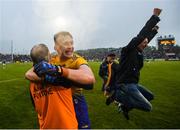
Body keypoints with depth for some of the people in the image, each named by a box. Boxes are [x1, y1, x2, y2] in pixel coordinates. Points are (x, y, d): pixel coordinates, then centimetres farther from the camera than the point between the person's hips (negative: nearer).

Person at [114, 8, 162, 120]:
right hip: (126, 85, -10)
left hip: (133, 84, 10)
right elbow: (141, 35, -21)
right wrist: (155, 17, -17)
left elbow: (147, 38, 27)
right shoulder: (129, 49, -14)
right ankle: (119, 95, -5)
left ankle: (126, 106, 19)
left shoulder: (138, 52, 10)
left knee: (150, 96, 25)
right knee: (148, 107, -12)